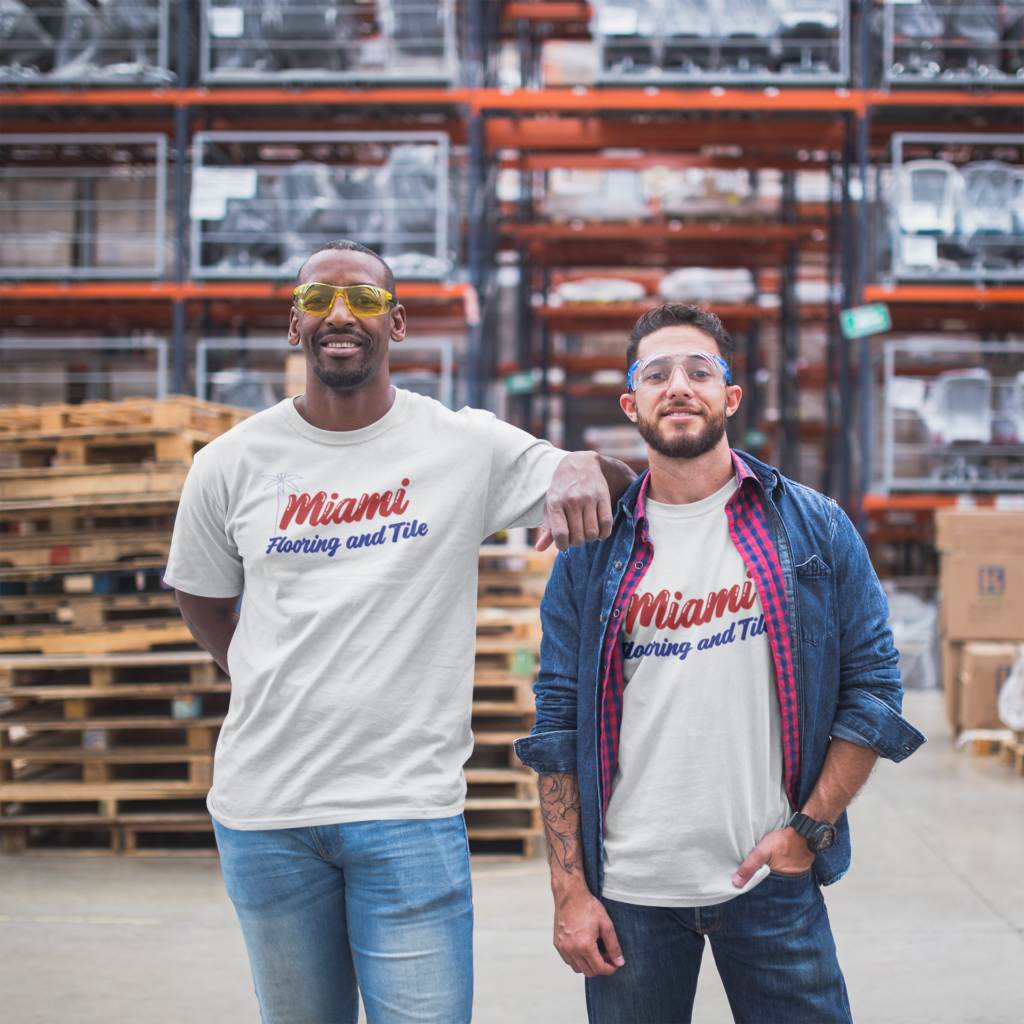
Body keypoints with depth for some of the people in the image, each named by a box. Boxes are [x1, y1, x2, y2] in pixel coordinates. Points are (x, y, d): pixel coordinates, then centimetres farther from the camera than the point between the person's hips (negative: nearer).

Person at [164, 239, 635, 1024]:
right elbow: (203, 600, 18)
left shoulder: (466, 447, -2)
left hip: (408, 809, -2)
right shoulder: (230, 465, 3)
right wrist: (272, 686, 10)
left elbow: (624, 488, 1)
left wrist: (583, 469, -21)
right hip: (263, 810, 2)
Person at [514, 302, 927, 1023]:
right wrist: (570, 890, -2)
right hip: (627, 892, 1)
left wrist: (811, 828, -5)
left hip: (772, 882, 0)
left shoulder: (815, 530, 2)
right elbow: (558, 725, 3)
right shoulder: (591, 551, 3)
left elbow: (873, 687, 2)